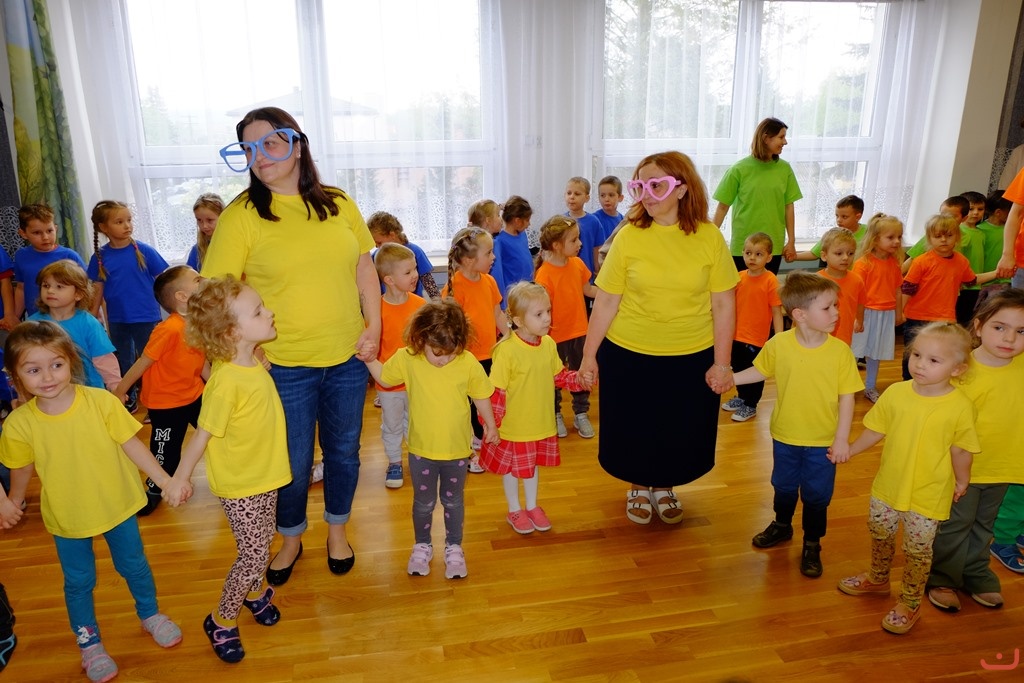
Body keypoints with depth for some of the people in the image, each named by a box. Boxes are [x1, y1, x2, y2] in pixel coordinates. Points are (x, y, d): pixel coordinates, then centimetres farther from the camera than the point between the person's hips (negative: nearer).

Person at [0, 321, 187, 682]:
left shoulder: (101, 401, -22)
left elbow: (132, 445, -16)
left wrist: (167, 482, -20)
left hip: (117, 506, 0)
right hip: (67, 518, 0)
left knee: (134, 566, 19)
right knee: (78, 581, 18)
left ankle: (150, 615, 47)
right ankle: (88, 642, 43)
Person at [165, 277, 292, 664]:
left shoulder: (256, 363, -6)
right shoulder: (226, 381, -30)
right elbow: (203, 434, -20)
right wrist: (180, 477, -10)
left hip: (266, 476, 7)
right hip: (239, 485, -7)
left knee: (263, 544, 22)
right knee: (253, 554, 2)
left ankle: (255, 592, 48)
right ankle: (221, 621, 24)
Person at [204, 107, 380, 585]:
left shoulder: (338, 205, 2)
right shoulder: (240, 216, -9)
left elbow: (365, 269, 7)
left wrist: (374, 326, -2)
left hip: (348, 359, 3)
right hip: (284, 366, -3)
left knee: (344, 451, 18)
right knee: (293, 463, 12)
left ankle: (337, 529, 43)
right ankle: (290, 539, 40)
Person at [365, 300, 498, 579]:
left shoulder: (469, 363, -18)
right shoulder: (407, 359, -14)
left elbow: (481, 396, -2)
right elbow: (384, 378, 5)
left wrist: (490, 425, 6)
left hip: (457, 450, 0)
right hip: (421, 450, 1)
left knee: (453, 501, 19)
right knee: (423, 502, 18)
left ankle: (454, 548, 39)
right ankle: (422, 546, 41)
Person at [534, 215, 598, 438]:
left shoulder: (577, 263, -4)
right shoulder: (544, 274, -22)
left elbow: (588, 290, 10)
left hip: (579, 331, 5)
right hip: (556, 336, -5)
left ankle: (581, 414, 34)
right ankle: (555, 416, 34)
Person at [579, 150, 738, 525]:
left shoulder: (709, 237, -7)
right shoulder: (629, 236, -8)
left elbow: (723, 304, -3)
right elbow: (606, 301, -6)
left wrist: (722, 363, -5)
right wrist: (589, 355, -4)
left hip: (692, 357, 1)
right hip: (628, 355, 0)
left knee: (680, 429, 15)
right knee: (632, 429, 14)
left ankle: (664, 488, 44)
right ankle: (638, 488, 43)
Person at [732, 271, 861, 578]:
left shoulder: (840, 350, -17)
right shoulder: (778, 344, -15)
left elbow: (847, 397, -11)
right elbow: (760, 371, 4)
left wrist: (842, 438, -12)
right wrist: (728, 379, -5)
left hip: (824, 441, -1)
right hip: (786, 437, 1)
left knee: (817, 495, 13)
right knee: (784, 487, 22)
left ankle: (812, 544, 36)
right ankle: (781, 526, 49)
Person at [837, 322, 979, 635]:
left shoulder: (960, 406, -18)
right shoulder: (896, 392, -10)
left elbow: (960, 450, -7)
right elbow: (876, 430, 3)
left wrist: (961, 481, 3)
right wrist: (850, 450, 7)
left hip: (927, 495, -4)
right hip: (887, 485, 4)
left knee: (917, 550, 9)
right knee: (880, 534, 22)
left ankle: (910, 604, 31)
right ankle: (877, 580, 48)